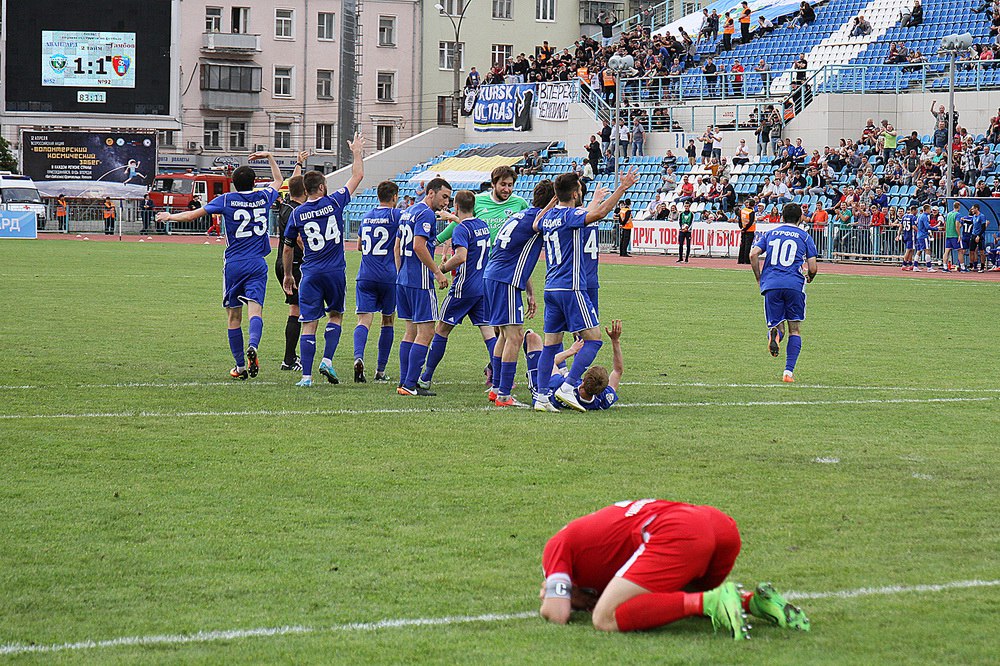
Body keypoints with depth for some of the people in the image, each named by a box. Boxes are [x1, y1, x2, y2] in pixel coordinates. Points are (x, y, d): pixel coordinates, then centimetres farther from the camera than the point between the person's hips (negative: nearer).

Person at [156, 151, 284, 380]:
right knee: (255, 310, -11)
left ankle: (240, 366, 12)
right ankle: (253, 346, -41)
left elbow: (192, 215, 3)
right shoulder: (264, 197, 6)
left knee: (233, 316, 9)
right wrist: (269, 157, 38)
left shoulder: (227, 200, -1)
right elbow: (278, 180, 29)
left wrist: (169, 216, 20)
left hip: (233, 265, -1)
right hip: (257, 266, 1)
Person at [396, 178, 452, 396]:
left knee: (411, 330, 14)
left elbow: (397, 247, 22)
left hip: (404, 279, 10)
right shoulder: (427, 214, -12)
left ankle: (404, 382, 14)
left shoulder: (409, 212, 18)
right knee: (425, 331, -7)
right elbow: (419, 245, -23)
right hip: (420, 280, -10)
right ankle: (410, 385, -11)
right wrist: (437, 272, -17)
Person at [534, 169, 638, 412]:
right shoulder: (569, 216, -12)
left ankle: (541, 396, 3)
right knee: (593, 338, -5)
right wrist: (622, 189, -29)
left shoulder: (548, 217, 14)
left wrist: (596, 200, 44)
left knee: (551, 343, 9)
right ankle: (568, 387, -15)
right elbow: (598, 214, -31)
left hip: (551, 288, 9)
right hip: (571, 287, -9)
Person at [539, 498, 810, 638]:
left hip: (677, 535, -9)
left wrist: (557, 598, 29)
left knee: (606, 619, -8)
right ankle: (753, 600, 7)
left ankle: (711, 603, -22)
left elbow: (557, 615, 7)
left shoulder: (557, 545, 18)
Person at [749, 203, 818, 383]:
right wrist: (810, 278, 27)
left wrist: (759, 279, 12)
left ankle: (774, 333, -28)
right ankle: (789, 371, -2)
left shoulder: (769, 234, 16)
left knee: (777, 325, 11)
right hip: (794, 285, -1)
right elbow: (813, 268, 5)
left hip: (771, 285, 1)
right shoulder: (804, 236, 11)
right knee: (795, 329, 9)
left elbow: (753, 254, 2)